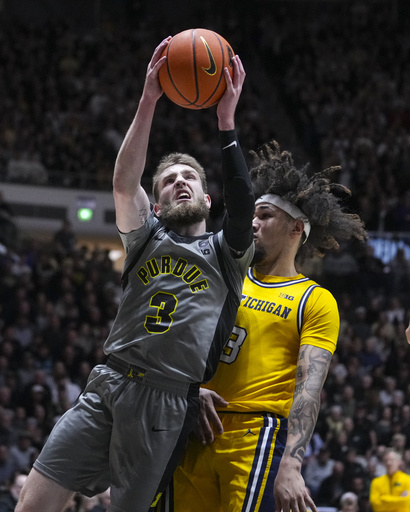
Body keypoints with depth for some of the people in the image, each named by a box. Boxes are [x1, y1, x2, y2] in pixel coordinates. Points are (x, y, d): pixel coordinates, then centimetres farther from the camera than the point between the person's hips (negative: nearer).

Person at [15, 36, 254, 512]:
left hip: (168, 409, -2)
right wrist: (148, 101, -12)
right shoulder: (148, 238, 18)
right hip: (106, 388, 2)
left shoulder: (225, 253, 12)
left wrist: (226, 121, -17)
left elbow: (242, 205, -9)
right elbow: (124, 182, 0)